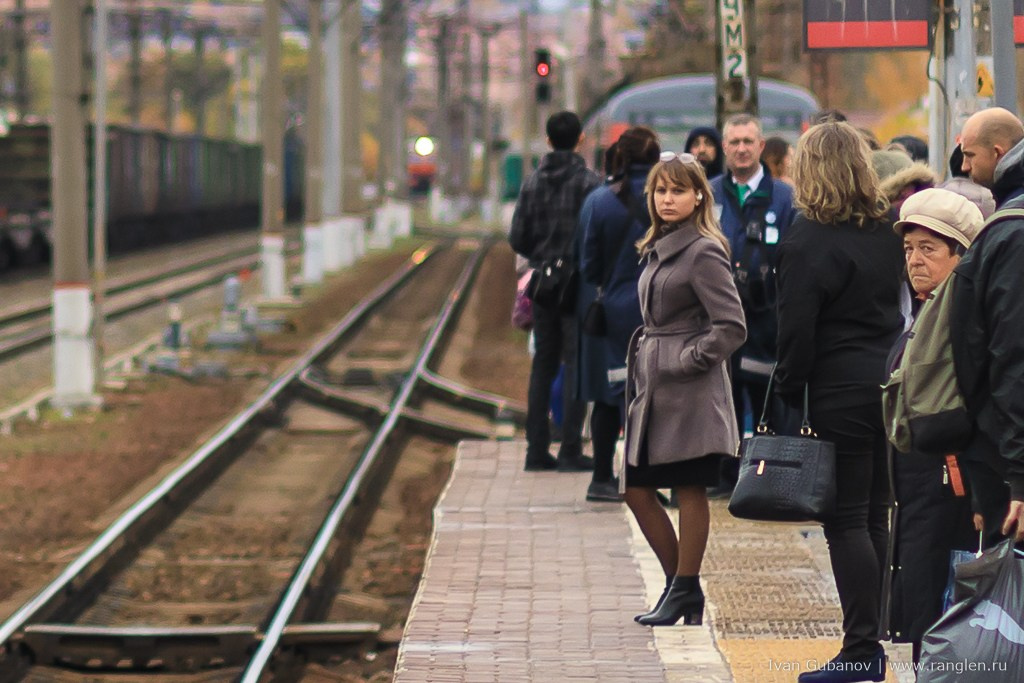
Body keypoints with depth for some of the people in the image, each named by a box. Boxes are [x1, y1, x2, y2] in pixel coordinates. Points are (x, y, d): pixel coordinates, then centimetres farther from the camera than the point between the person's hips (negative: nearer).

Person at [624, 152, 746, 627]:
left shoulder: (704, 253, -12)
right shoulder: (657, 250, 14)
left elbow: (731, 327, -17)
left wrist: (689, 360, -15)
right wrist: (645, 363, 14)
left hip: (690, 391, -9)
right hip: (654, 387, 9)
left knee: (689, 490, -1)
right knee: (637, 489, 8)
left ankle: (684, 590, 6)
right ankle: (679, 583, 19)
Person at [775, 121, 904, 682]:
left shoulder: (807, 241, -11)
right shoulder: (886, 230, 9)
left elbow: (796, 331, -13)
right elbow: (897, 304, 14)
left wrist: (788, 396, -6)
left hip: (839, 393, -7)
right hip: (890, 386, 7)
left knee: (846, 524, -4)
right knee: (875, 519, 12)